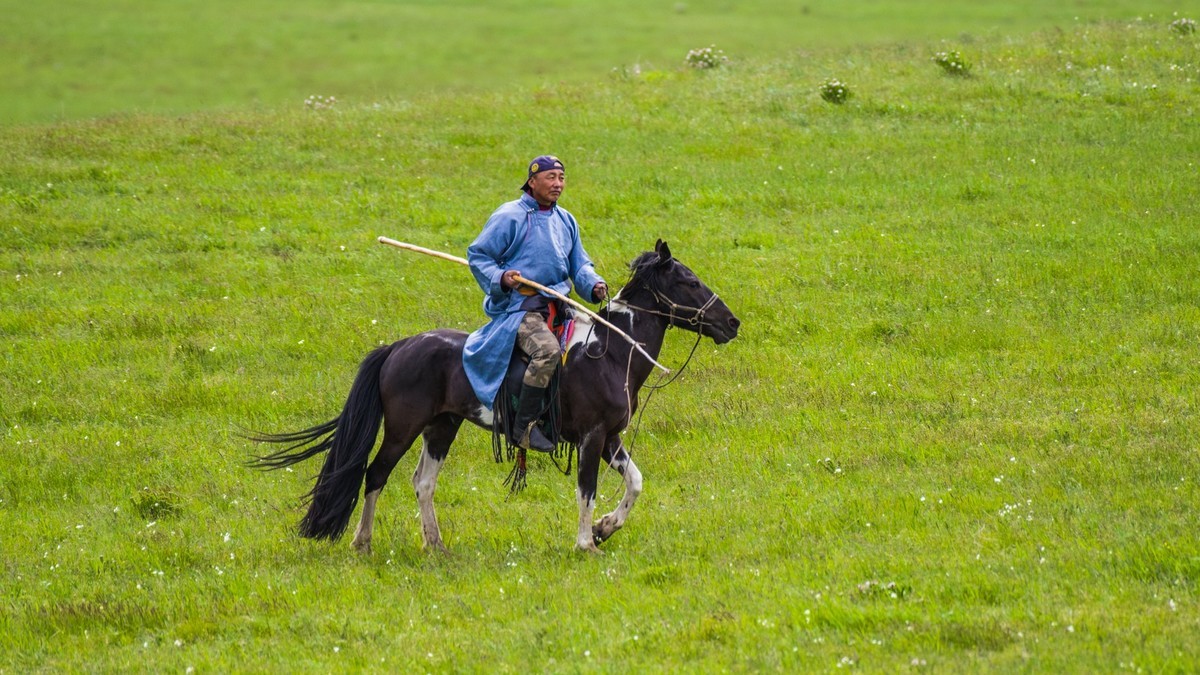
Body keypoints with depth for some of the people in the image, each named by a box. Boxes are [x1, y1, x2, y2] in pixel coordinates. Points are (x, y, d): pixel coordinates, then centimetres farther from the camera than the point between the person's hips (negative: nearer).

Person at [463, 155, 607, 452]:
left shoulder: (566, 221, 17)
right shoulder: (510, 216, -4)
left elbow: (579, 265, 21)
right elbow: (478, 255, -2)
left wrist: (593, 285, -1)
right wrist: (501, 278, -20)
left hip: (557, 305, 8)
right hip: (519, 307, -8)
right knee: (548, 349, -33)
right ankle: (523, 427, -28)